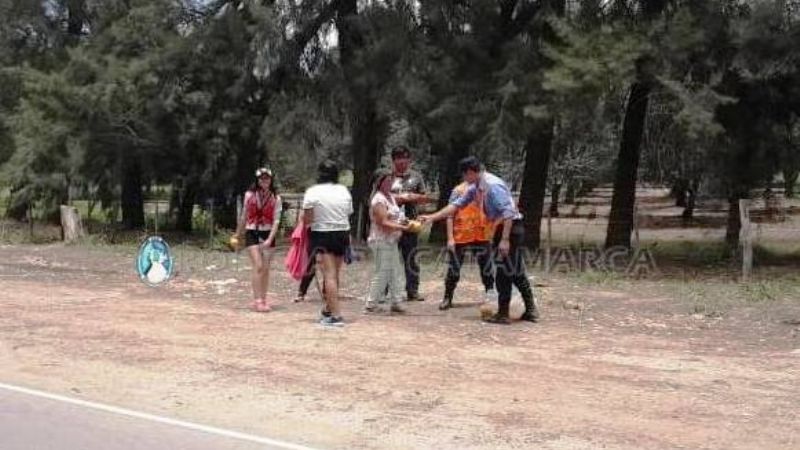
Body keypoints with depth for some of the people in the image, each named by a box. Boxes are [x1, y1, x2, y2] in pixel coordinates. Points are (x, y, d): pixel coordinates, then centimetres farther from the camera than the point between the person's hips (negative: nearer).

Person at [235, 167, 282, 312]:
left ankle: (264, 299, 13)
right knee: (258, 266, -12)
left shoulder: (275, 198, -2)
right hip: (252, 233, -1)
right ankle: (257, 300, -12)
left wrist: (270, 239, -17)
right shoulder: (249, 195, 0)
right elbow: (244, 216, 11)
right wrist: (237, 235, 16)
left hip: (268, 234, 1)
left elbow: (276, 220, -7)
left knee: (266, 268, 4)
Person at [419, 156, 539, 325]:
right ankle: (530, 310, 23)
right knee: (515, 272, 14)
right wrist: (432, 217, 5)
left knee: (504, 272, -3)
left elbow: (508, 212, -26)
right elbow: (456, 204, 9)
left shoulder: (493, 185, -22)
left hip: (511, 228, -9)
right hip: (502, 228, 9)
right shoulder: (475, 188, 6)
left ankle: (503, 314, 5)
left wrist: (505, 239, -28)